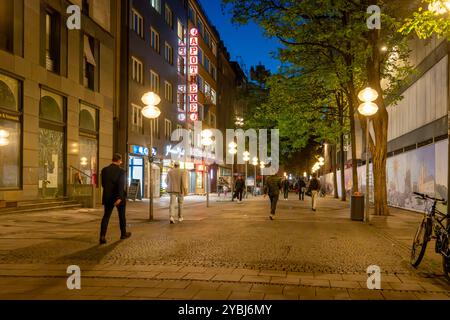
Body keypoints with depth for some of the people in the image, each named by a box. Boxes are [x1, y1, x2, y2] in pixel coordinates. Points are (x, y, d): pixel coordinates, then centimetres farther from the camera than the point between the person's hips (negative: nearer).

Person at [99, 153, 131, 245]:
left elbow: (103, 184, 9)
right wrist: (119, 198, -30)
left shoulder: (104, 170, 0)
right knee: (122, 216, 15)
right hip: (118, 197, -3)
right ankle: (123, 234, 30)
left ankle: (102, 236, -10)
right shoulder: (121, 171, -13)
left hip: (107, 197, 3)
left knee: (106, 216, 5)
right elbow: (121, 185, -25)